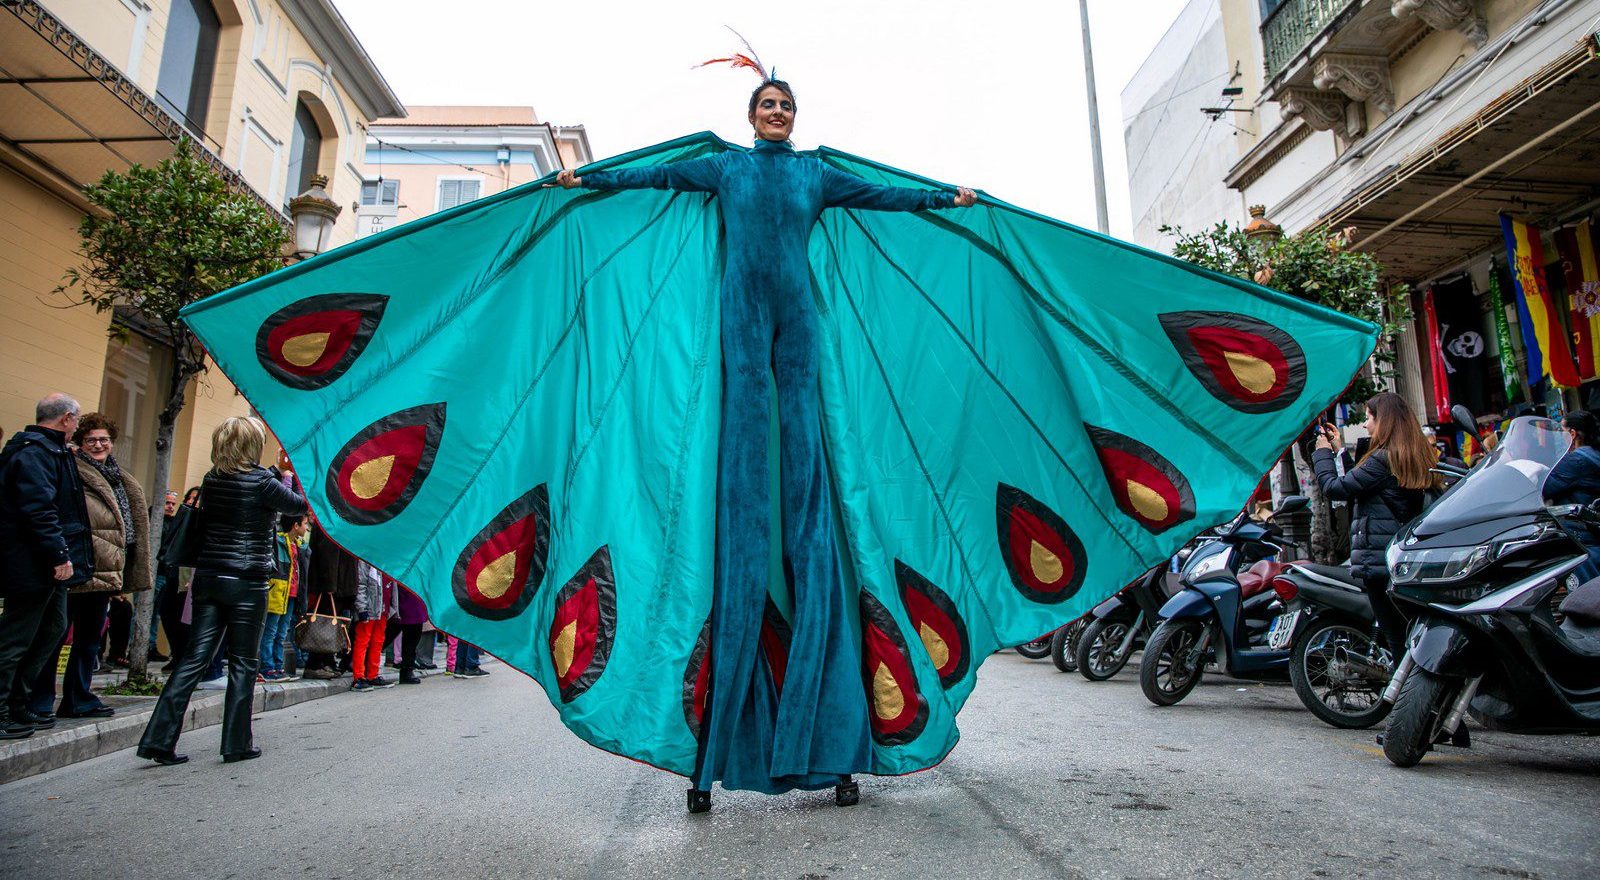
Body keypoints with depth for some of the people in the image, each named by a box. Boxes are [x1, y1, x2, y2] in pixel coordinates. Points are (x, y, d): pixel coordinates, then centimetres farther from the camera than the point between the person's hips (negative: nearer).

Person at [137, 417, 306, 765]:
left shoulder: (211, 481, 6)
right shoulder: (261, 482, -11)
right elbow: (300, 504, -1)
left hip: (208, 579, 6)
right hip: (247, 583, -5)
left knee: (195, 657, 9)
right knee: (243, 663, 4)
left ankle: (159, 738, 6)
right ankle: (237, 743, 11)